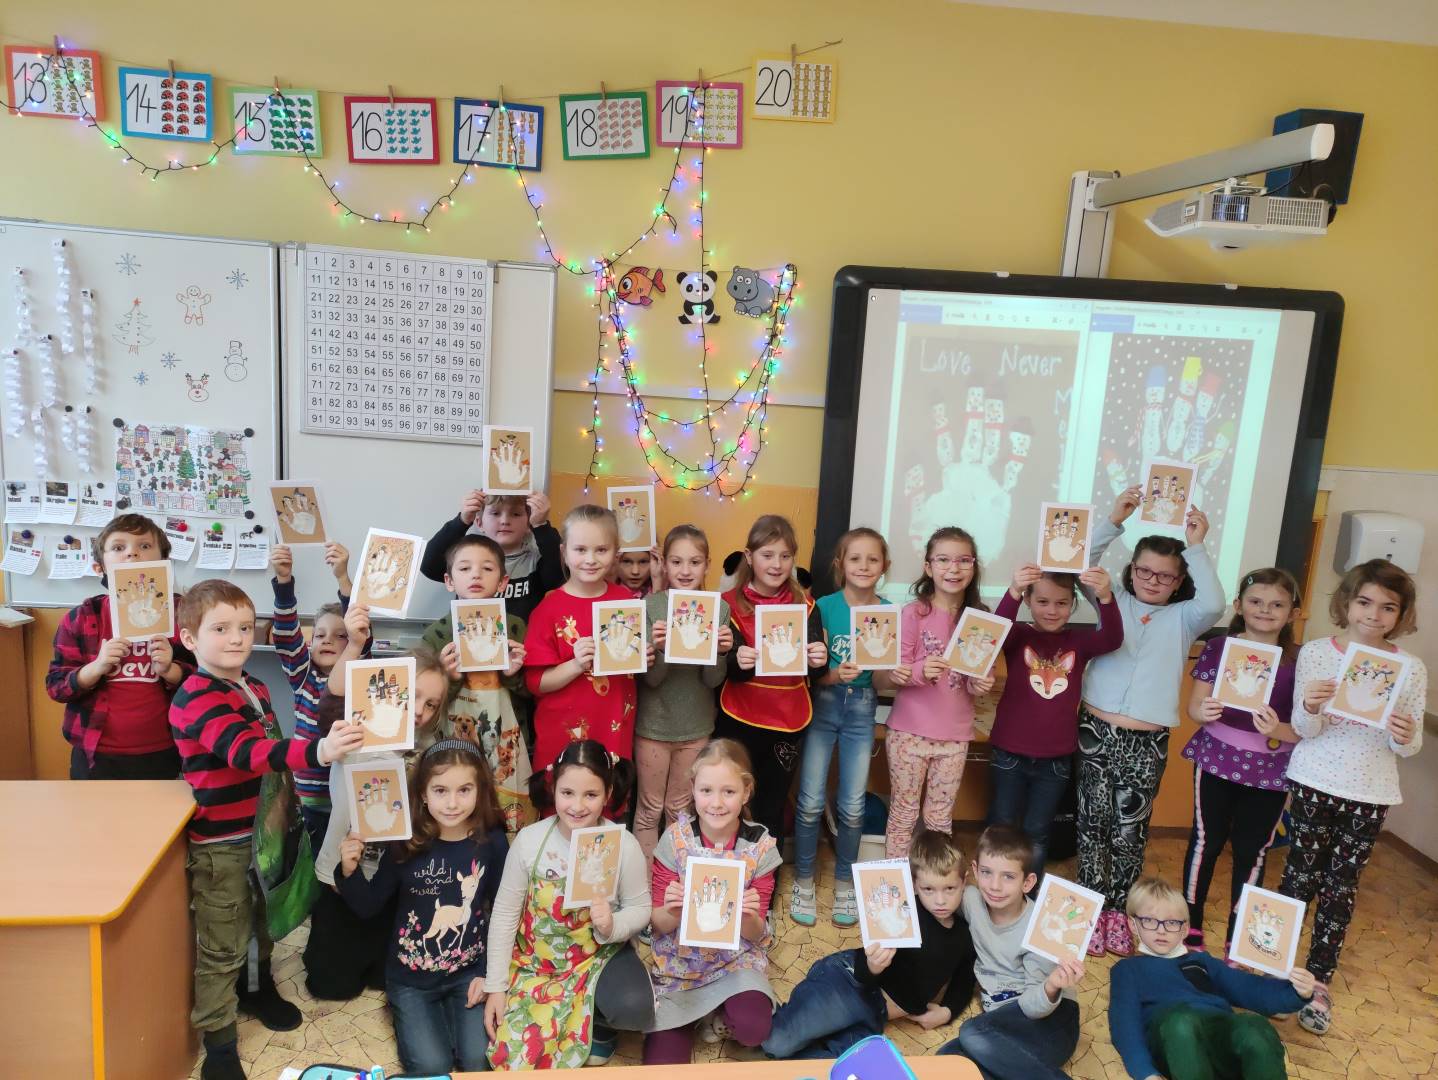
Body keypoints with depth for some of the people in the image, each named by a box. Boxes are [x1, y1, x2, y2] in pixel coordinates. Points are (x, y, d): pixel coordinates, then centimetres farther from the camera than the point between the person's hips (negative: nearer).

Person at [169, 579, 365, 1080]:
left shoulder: (255, 688, 4)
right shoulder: (195, 699, -23)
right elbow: (246, 752, -38)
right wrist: (317, 751, -53)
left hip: (261, 831, 8)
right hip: (219, 842, -8)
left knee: (260, 924, 24)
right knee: (222, 946, 2)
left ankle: (257, 987, 47)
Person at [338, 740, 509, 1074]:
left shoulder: (491, 841, -14)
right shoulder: (406, 843, -17)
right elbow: (368, 907, -7)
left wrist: (488, 972, -5)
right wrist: (350, 872, -26)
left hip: (469, 971, 1)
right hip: (412, 976, -1)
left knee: (479, 1061, -7)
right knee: (431, 1067, -6)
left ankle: (451, 1009, 22)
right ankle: (408, 1015, 23)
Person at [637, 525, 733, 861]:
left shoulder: (719, 609, -7)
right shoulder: (649, 605, -12)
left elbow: (713, 680, -7)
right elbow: (651, 678, -14)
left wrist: (720, 651, -26)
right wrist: (660, 648, -33)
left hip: (696, 725, 2)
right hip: (654, 723, -2)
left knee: (680, 809, 18)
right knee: (650, 810, 11)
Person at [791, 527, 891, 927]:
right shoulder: (824, 607, -8)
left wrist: (881, 656, -20)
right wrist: (834, 675, -26)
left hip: (862, 709, 2)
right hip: (822, 704, -1)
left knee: (853, 806, 7)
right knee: (811, 801, 0)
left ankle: (844, 882, 27)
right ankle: (803, 880, 19)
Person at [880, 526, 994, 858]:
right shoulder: (913, 613, -11)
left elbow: (981, 679, 12)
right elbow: (888, 677, -8)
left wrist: (981, 685, -11)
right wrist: (920, 671, -27)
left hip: (955, 734, 3)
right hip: (910, 731, -3)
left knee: (941, 818, 13)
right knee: (903, 814, 7)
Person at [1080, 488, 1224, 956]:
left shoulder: (1182, 618, 7)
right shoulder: (1112, 602, 7)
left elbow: (1213, 604, -14)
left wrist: (1196, 548, -15)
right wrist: (1114, 521, -12)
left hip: (1147, 742, 0)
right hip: (1096, 731, 0)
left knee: (1129, 832, 6)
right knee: (1094, 823, 6)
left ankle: (1117, 911, 23)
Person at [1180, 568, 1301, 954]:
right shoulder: (1218, 648, -4)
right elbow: (1194, 706, -4)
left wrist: (1277, 730, -26)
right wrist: (1203, 712, -27)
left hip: (1270, 771, 1)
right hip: (1217, 760, 0)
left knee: (1252, 850, 10)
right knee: (1207, 840, 8)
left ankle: (1237, 935, 26)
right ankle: (1190, 925, 24)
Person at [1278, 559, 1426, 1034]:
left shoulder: (1411, 669, -4)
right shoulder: (1315, 653, -8)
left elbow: (1409, 746, 1)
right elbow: (1304, 730, -8)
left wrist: (1406, 738, -23)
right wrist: (1309, 706, -30)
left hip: (1371, 794, 1)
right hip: (1314, 784, -1)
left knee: (1342, 887, 11)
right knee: (1301, 876, 8)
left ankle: (1319, 981, 25)